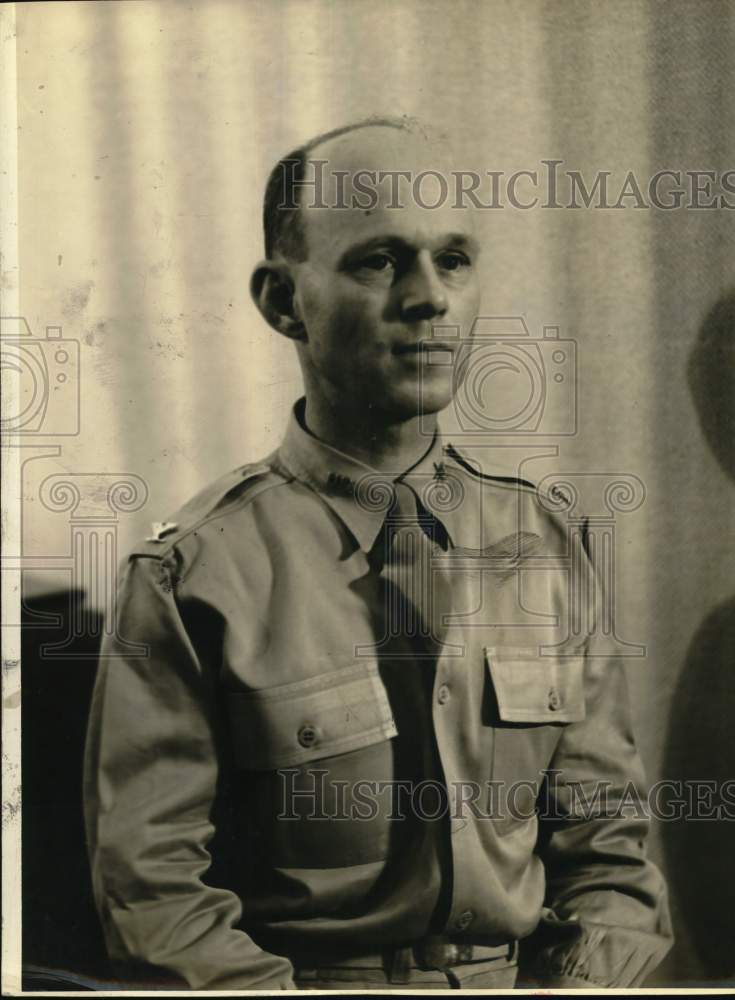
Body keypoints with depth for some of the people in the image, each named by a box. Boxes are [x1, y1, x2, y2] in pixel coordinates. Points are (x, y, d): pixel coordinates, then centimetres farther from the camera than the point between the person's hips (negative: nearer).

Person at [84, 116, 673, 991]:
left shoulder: (538, 543, 8)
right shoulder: (194, 575, -6)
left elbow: (606, 851, 11)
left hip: (527, 978, 5)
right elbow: (153, 895, -7)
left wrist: (588, 978, -6)